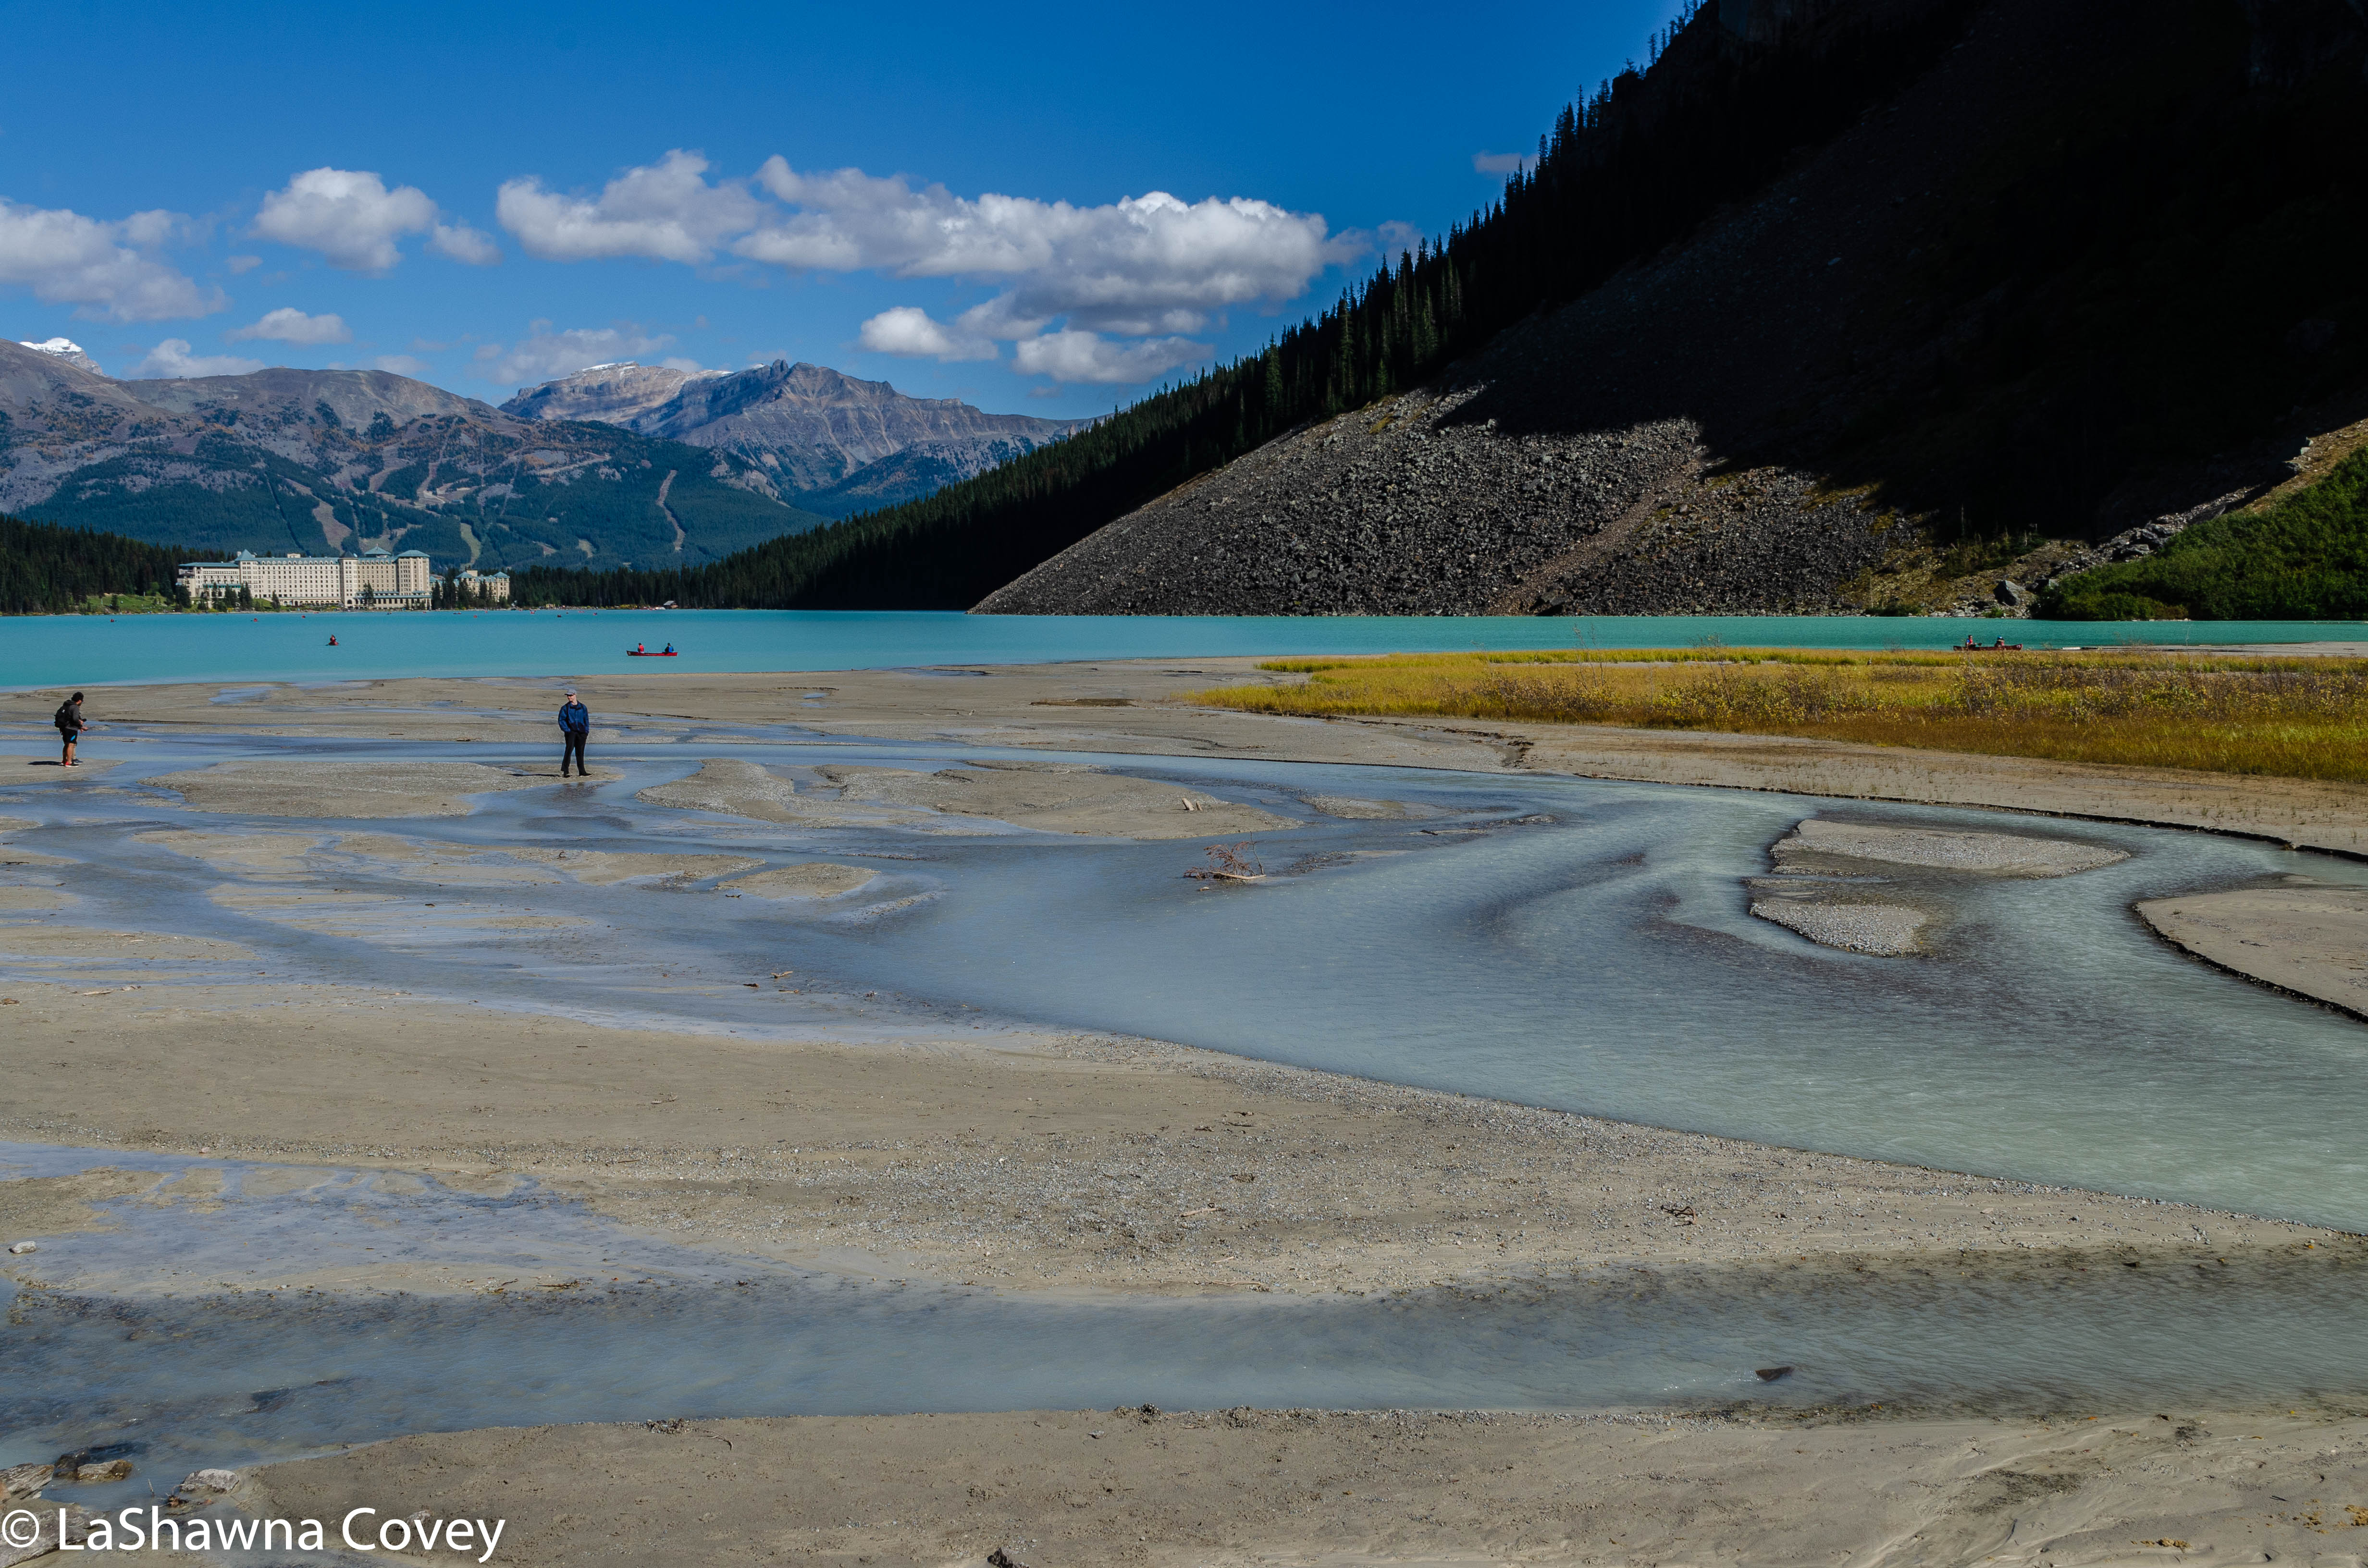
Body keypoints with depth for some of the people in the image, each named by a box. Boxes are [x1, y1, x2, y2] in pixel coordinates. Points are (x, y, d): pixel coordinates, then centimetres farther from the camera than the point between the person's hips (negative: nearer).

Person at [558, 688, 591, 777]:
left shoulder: (583, 708, 13)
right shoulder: (565, 708, 4)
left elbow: (586, 720, 16)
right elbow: (561, 720, 0)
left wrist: (586, 730, 5)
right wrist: (566, 730, -11)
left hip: (581, 733, 3)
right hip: (571, 732, -3)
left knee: (580, 752, 7)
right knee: (569, 749, -13)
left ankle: (582, 771, 12)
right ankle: (564, 771, -10)